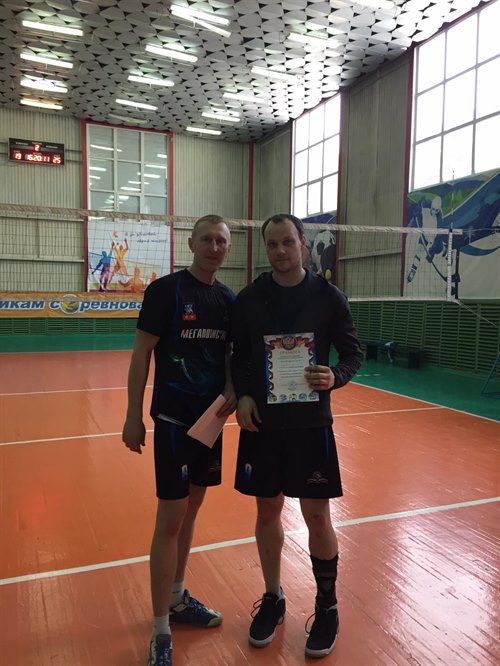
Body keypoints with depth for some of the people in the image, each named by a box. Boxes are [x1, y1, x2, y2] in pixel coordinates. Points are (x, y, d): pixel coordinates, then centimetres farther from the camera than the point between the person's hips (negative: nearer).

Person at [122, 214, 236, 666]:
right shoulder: (165, 290, -10)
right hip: (173, 419, -6)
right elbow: (141, 353, -8)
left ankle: (177, 598, 35)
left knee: (191, 509, 16)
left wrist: (231, 393, -5)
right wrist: (133, 417, -9)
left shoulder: (228, 299, 6)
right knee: (170, 519, -2)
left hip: (212, 418, 6)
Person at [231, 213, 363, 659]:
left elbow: (353, 352, 1)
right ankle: (273, 598, 35)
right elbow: (238, 357, 7)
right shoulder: (248, 299, 1)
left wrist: (335, 377, -19)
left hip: (311, 424, -1)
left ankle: (327, 608, 29)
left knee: (317, 517, 5)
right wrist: (242, 395, -8)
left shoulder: (328, 296, -4)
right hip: (261, 423, 2)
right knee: (268, 511, 13)